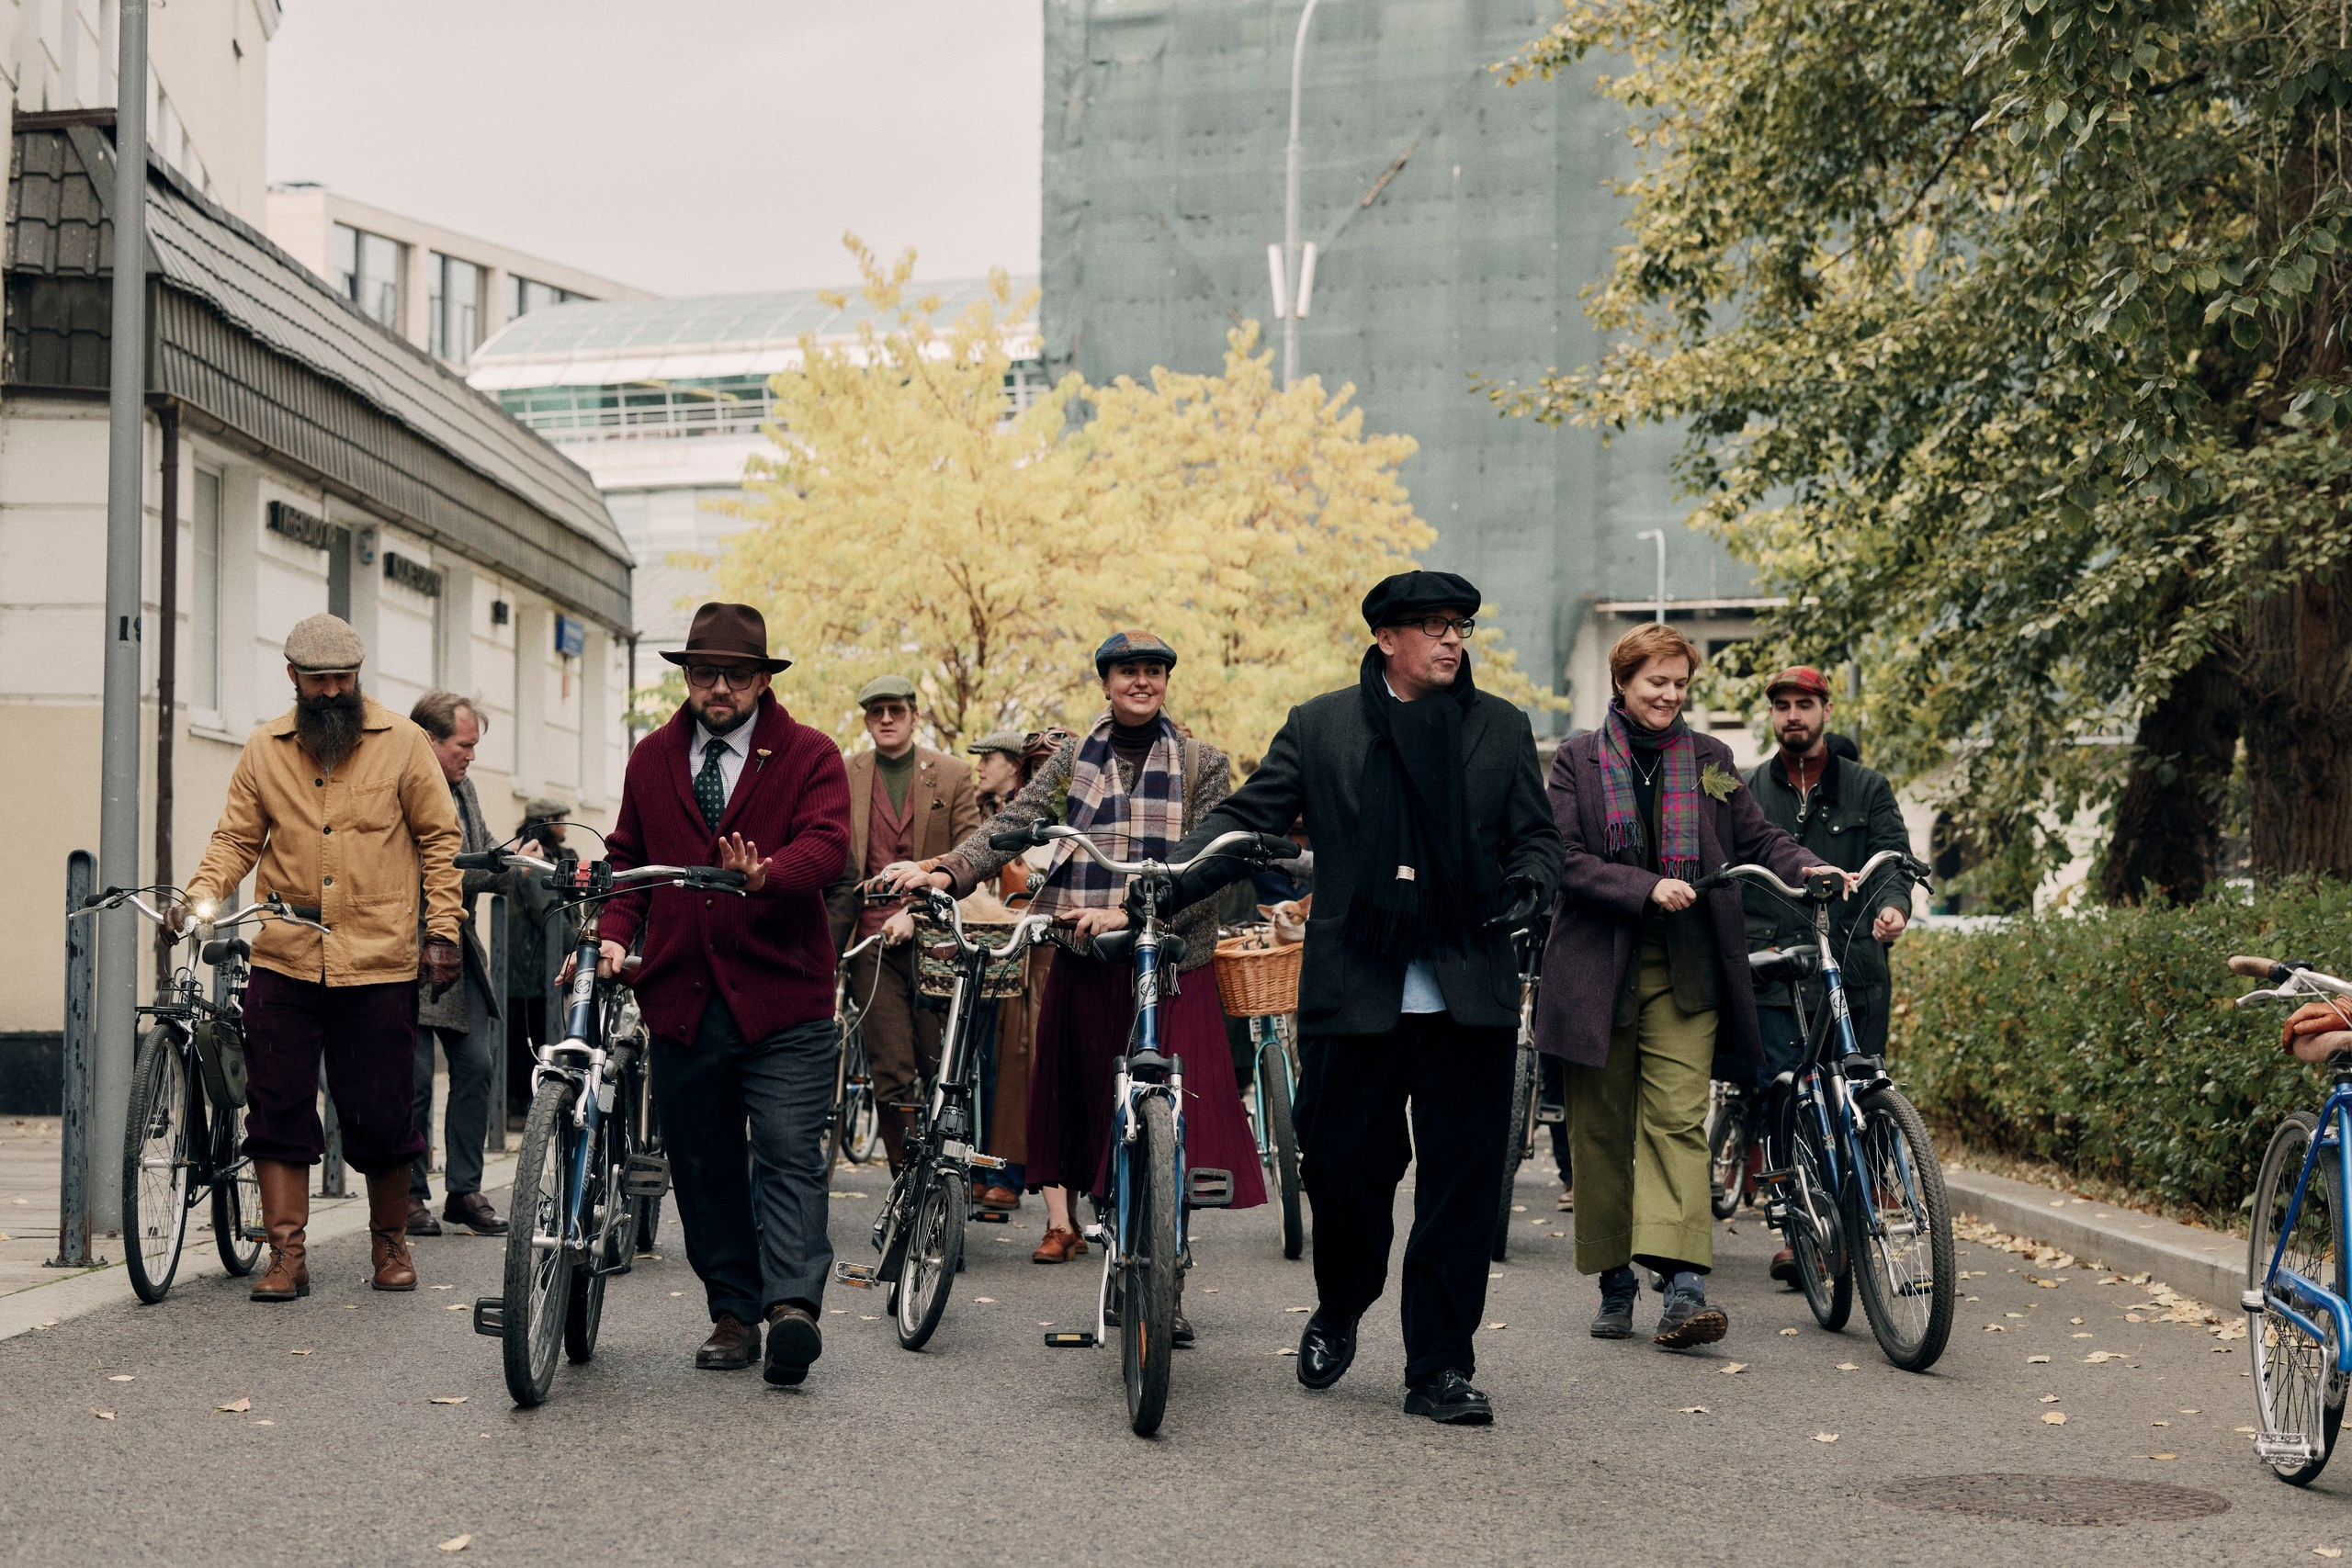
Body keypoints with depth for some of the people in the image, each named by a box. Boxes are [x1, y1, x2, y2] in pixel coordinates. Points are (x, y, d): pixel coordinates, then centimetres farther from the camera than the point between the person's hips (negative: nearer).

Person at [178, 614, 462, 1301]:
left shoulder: (402, 743, 1)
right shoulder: (264, 749, 7)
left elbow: (439, 838, 4)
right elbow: (236, 838, 10)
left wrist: (441, 930, -3)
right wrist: (202, 895, -9)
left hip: (378, 962, -2)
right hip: (284, 960, 2)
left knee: (380, 1115, 3)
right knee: (277, 1110, 0)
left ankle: (390, 1243, 22)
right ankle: (286, 1254, 7)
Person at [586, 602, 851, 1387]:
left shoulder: (810, 756, 1)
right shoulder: (652, 759, 14)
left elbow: (826, 847, -14)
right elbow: (628, 859, 19)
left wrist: (765, 876, -34)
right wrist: (614, 934, 0)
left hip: (782, 998, -4)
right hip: (681, 997, 4)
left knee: (789, 1154, -12)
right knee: (702, 1166, 8)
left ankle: (793, 1305, -18)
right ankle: (732, 1314, 16)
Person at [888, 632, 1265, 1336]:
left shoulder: (1203, 765, 5)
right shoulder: (1074, 757, 12)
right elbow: (1015, 822, 2)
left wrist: (1131, 914, -17)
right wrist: (949, 871, -15)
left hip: (1169, 965, -3)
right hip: (1083, 963, 3)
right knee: (1093, 1109, 5)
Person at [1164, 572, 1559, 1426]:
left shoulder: (1502, 729, 12)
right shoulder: (1319, 727, 6)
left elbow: (1536, 835, 15)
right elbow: (1246, 818, 4)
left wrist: (1525, 885, -8)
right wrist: (1162, 884, -11)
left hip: (1468, 1000, 1)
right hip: (1352, 995, -1)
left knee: (1461, 1186, 1)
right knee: (1341, 1168, 2)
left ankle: (1440, 1370, 11)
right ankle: (1339, 1311, 32)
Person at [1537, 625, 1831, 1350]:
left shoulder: (1708, 759, 12)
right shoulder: (1577, 760, 4)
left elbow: (1758, 837, 13)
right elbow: (1565, 860, -5)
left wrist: (1805, 868, -8)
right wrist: (1646, 888, -17)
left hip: (1685, 972, 1)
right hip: (1598, 971, 0)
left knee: (1678, 1120, -11)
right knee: (1601, 1131, 5)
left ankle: (1685, 1289, -19)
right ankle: (1615, 1286, 16)